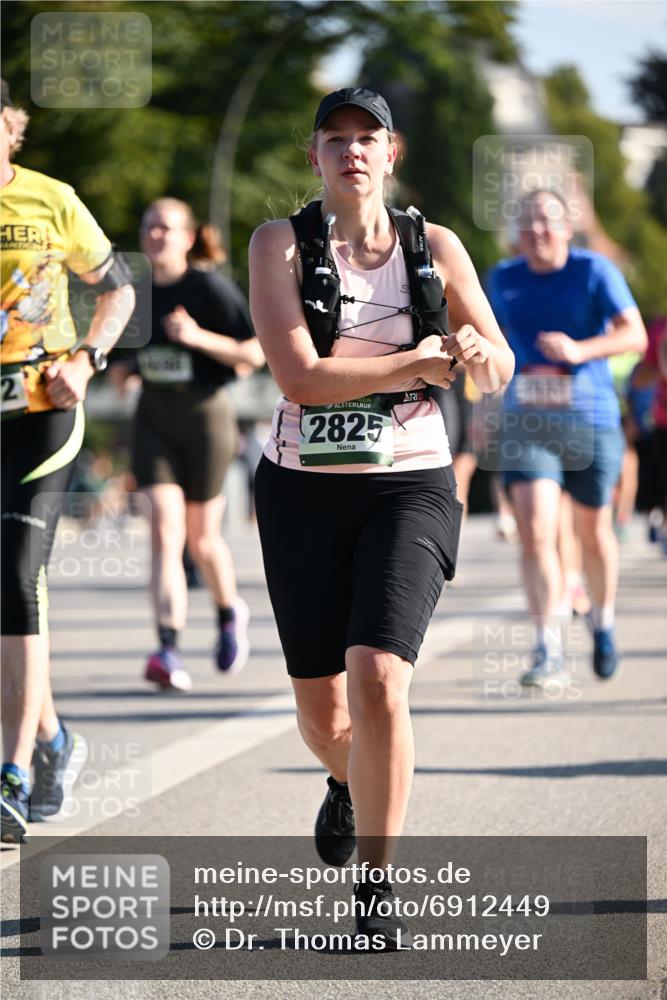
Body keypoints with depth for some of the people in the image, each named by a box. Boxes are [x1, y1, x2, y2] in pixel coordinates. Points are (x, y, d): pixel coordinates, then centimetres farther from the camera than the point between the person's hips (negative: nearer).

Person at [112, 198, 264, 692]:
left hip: (205, 415, -3)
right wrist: (125, 369, 3)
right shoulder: (139, 291, 6)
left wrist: (199, 337, -24)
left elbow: (255, 354, -11)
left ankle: (230, 613, 41)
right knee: (165, 530, -14)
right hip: (153, 416, 3)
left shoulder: (210, 288, -10)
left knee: (202, 539, 8)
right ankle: (169, 651, -22)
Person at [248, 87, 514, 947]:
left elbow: (499, 368, 12)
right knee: (322, 715, 10)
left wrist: (476, 351, -11)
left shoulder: (435, 247, 3)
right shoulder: (282, 245, -3)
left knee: (378, 682, -21)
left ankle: (378, 893, -9)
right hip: (304, 489, 1)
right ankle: (348, 782, 48)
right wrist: (415, 363, -14)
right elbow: (298, 377, -15)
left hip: (409, 487, 0)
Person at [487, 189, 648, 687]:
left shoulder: (594, 271, -4)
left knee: (594, 533, 11)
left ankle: (603, 622, 39)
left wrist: (580, 350, -28)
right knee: (536, 532, -15)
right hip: (526, 422, 1)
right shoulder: (503, 278, 7)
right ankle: (550, 654, -18)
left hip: (591, 421, -1)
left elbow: (634, 333, -12)